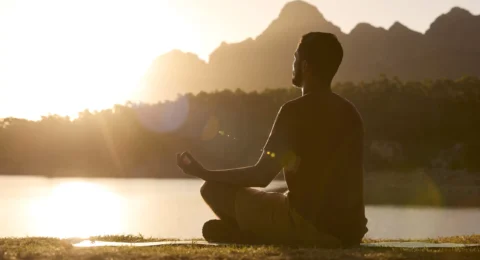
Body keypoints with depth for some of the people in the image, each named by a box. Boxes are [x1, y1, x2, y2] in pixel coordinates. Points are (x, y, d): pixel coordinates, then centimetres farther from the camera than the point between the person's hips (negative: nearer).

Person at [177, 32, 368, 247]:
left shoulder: (295, 110, -10)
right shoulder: (350, 112, 12)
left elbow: (262, 176, -10)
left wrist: (203, 173, 2)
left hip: (309, 224, -8)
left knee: (214, 190, 3)